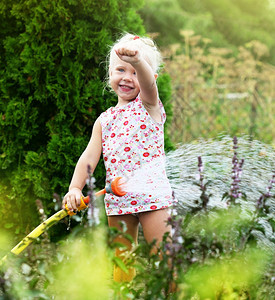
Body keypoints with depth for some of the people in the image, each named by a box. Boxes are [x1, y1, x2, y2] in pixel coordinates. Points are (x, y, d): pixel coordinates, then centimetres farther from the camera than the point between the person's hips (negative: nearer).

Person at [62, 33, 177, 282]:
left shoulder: (148, 104, 1)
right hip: (117, 199, 5)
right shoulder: (104, 120, 14)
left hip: (151, 193, -5)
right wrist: (75, 188, -9)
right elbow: (90, 156, 7)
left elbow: (148, 82, -23)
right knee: (122, 259, 12)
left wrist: (137, 60, -45)